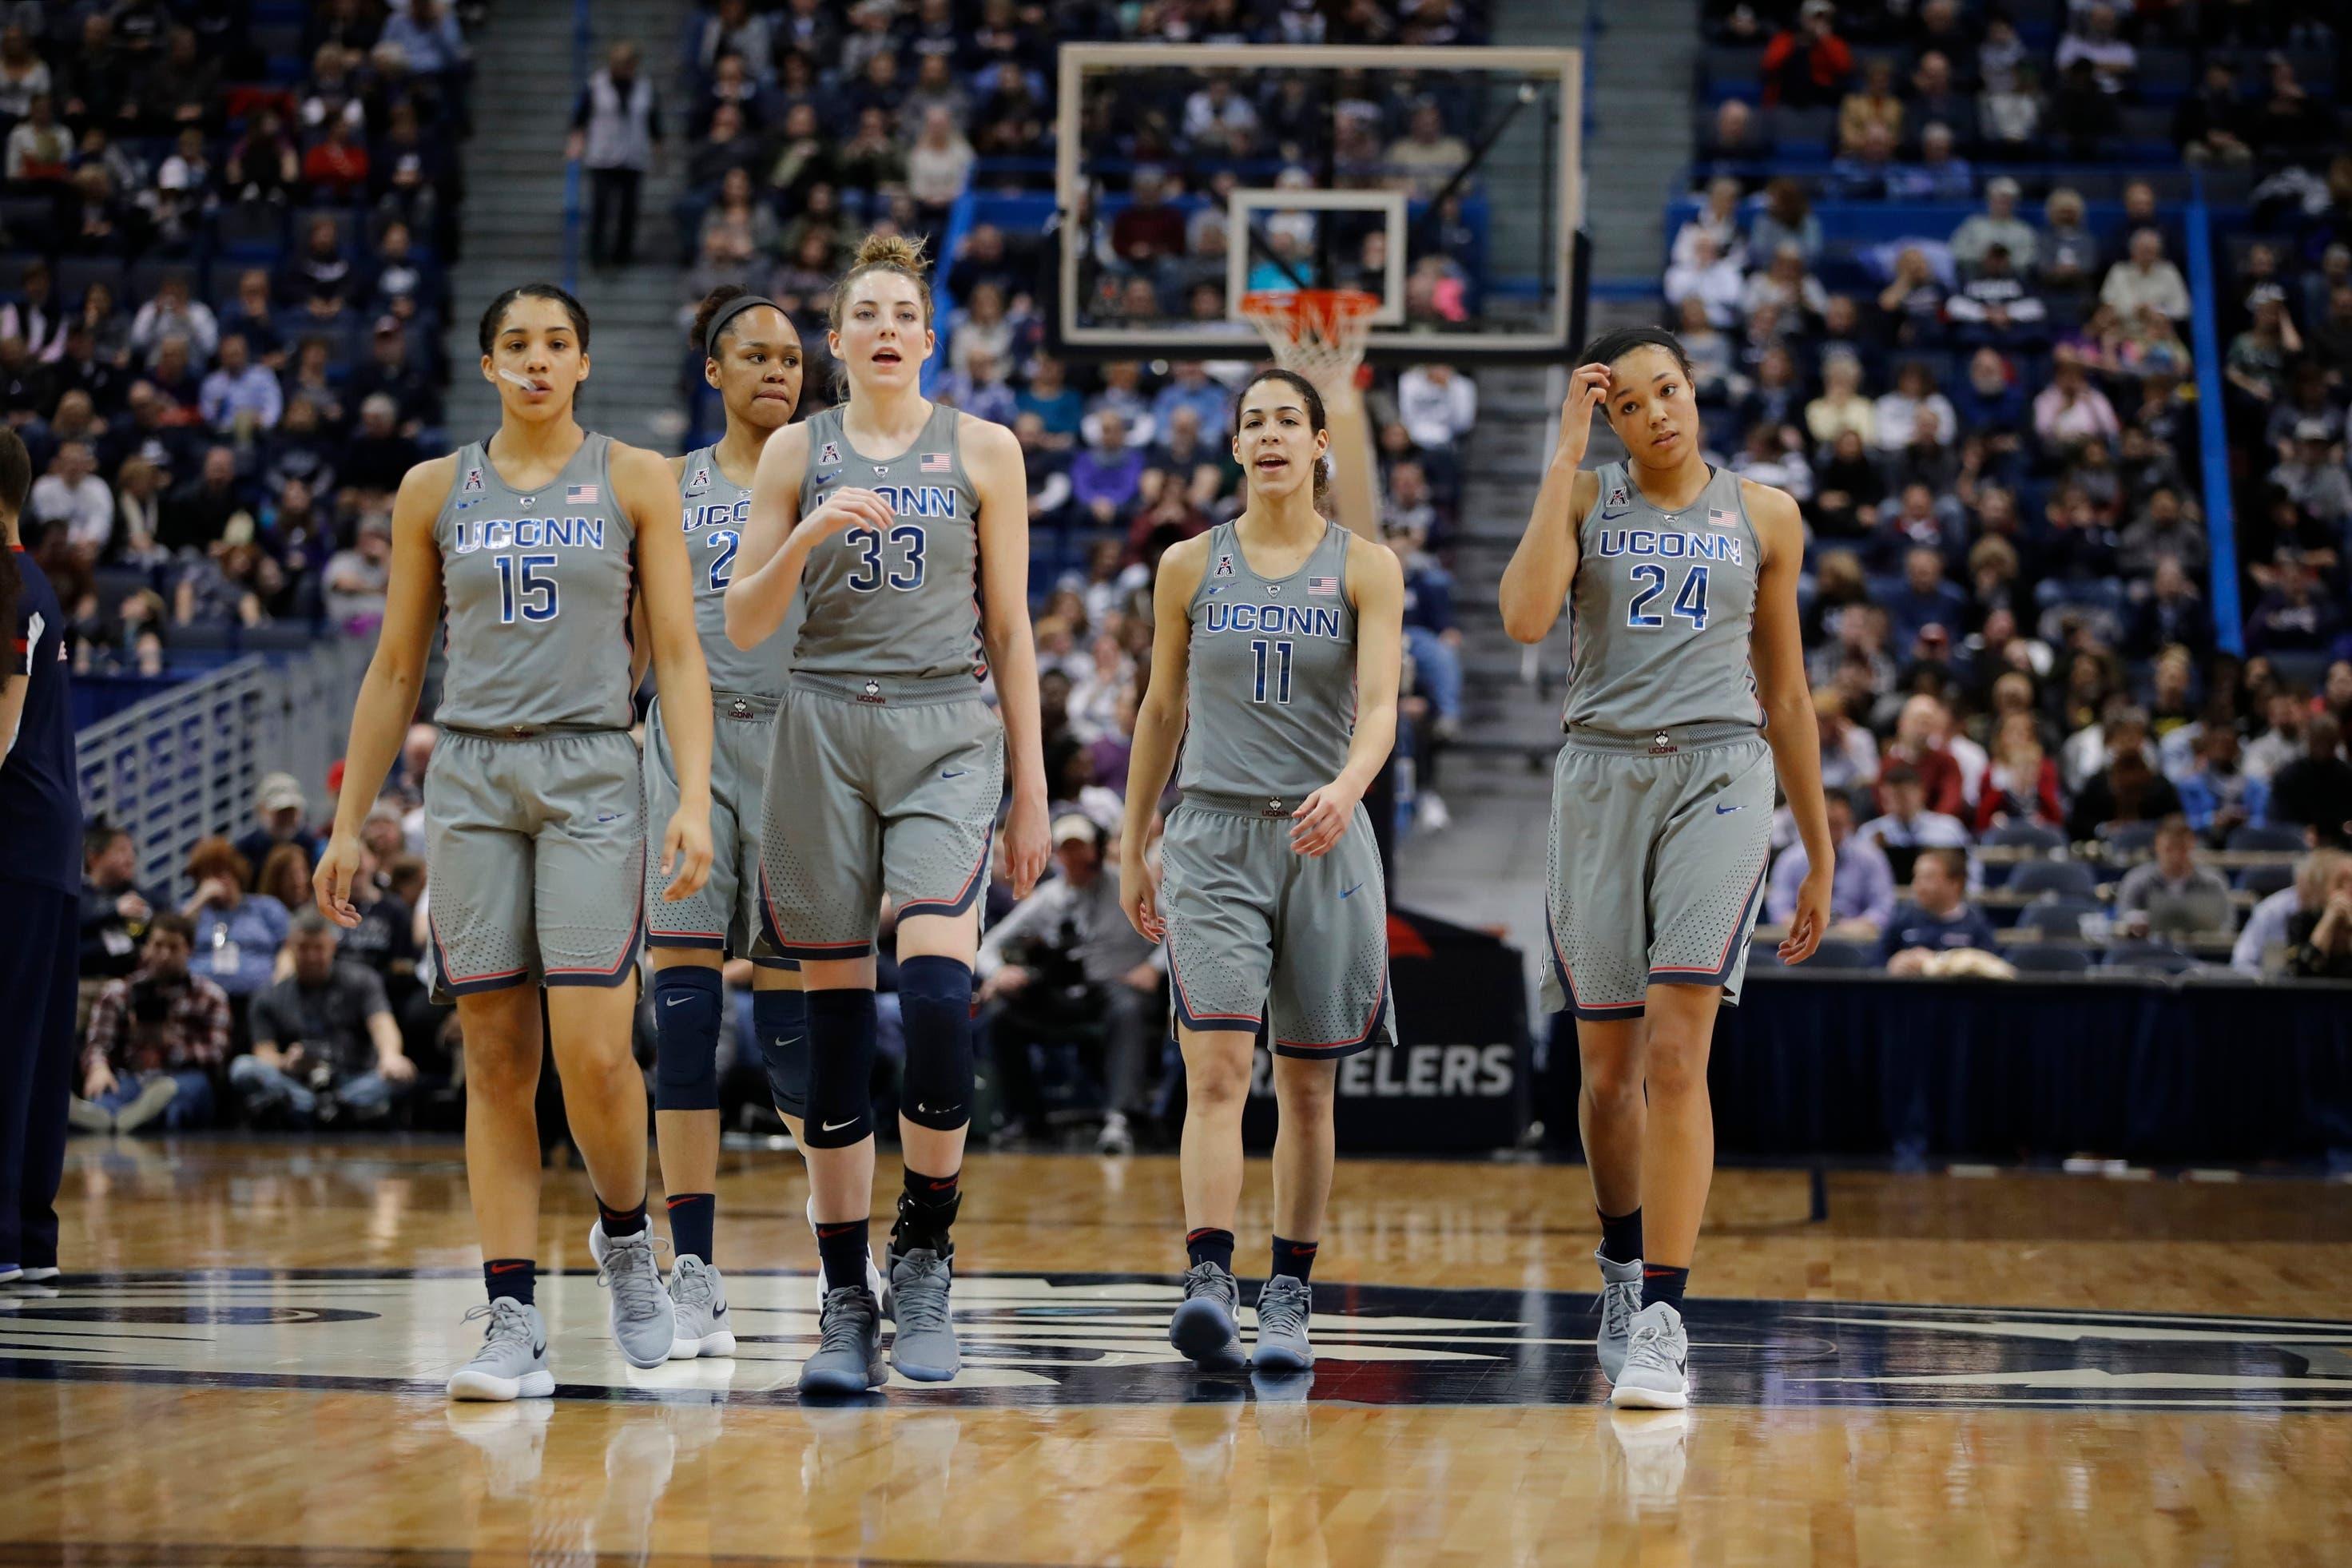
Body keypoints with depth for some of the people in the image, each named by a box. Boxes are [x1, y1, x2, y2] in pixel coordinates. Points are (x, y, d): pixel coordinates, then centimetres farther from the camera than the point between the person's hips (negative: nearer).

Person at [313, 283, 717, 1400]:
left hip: (591, 773, -2)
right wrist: (348, 825, 9)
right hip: (470, 774, 2)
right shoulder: (435, 491, 10)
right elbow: (395, 670, 13)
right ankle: (513, 1325, -1)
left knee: (592, 1051, -11)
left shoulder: (634, 481, 4)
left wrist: (695, 798, -11)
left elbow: (678, 654, 1)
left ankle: (624, 1235, 17)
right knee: (496, 1059, -1)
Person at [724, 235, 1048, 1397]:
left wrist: (1031, 789, 5)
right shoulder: (797, 452, 9)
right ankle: (846, 1304, 7)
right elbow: (743, 625, 5)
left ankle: (925, 1247, -3)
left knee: (936, 988, -21)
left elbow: (1010, 629, 8)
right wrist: (809, 535, -13)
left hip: (947, 733, -1)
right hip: (825, 728, 1)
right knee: (836, 1019, 1)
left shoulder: (982, 450, 7)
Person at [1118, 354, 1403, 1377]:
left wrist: (1347, 786, -30)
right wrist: (1132, 849, 13)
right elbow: (1162, 710, 13)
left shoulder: (1364, 567, 1)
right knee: (1215, 1070, -15)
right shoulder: (1190, 566, 6)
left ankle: (1289, 1295, 14)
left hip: (1325, 840, 0)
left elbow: (1380, 706, -9)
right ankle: (1209, 1284, -24)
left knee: (1307, 1088, 5)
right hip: (1214, 837, 0)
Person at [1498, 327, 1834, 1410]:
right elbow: (1526, 617, -13)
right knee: (1608, 1068, 7)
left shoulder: (1763, 517, 10)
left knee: (1676, 1054, -15)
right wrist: (1569, 450, -9)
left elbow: (1785, 693, 16)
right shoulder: (1583, 500, 7)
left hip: (1719, 780, -1)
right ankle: (1623, 1267, 31)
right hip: (1601, 780, 1)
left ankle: (1662, 1319, -18)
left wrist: (1821, 856, 16)